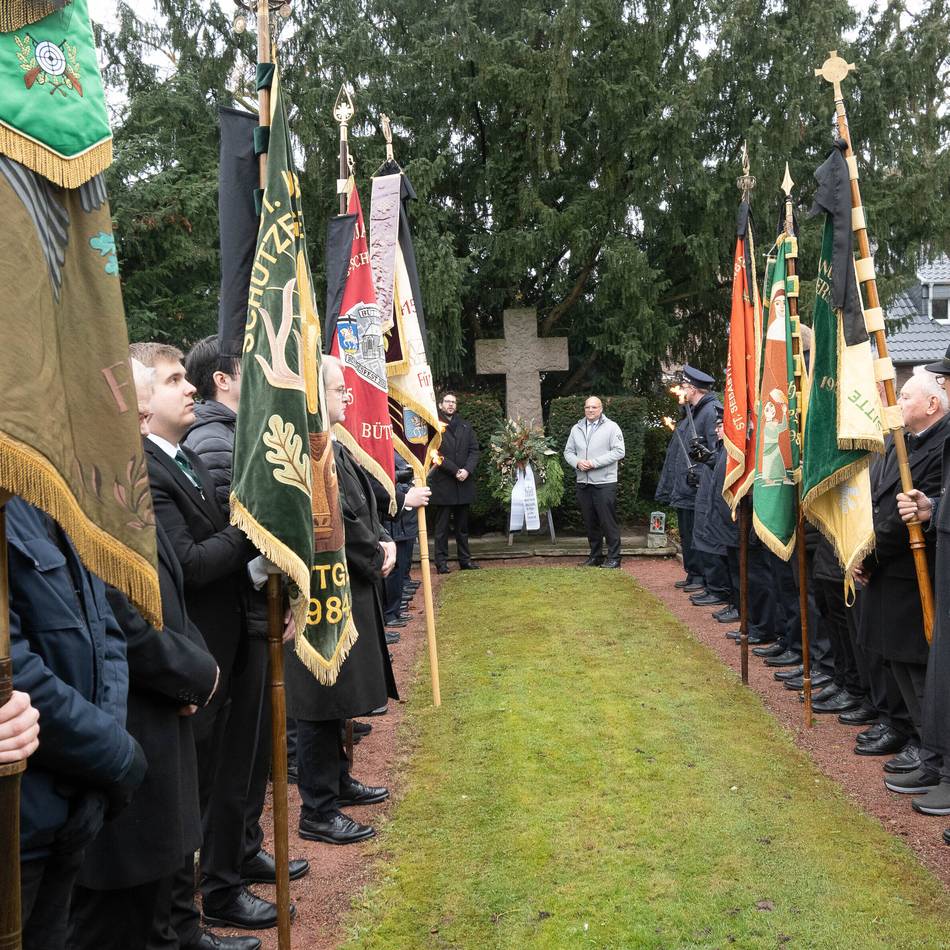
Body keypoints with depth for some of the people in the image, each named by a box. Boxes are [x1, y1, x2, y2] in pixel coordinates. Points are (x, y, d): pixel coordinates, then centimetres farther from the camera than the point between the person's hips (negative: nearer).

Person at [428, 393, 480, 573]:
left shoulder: (465, 426, 15)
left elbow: (474, 450, 9)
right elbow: (435, 454, -11)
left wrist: (467, 470, -8)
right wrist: (455, 471, -15)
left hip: (464, 483, 5)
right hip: (443, 483, -5)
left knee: (462, 524, 12)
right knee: (442, 525, 0)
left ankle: (465, 560, 18)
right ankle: (441, 562, 3)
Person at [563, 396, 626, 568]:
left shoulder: (611, 427, -3)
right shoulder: (577, 429, 12)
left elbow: (619, 451, -11)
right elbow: (568, 451, 14)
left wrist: (594, 462, -16)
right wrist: (577, 462, -8)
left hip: (605, 483, -5)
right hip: (583, 483, 5)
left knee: (608, 521, -4)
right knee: (590, 522, 11)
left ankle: (613, 557, 4)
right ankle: (595, 556, 22)